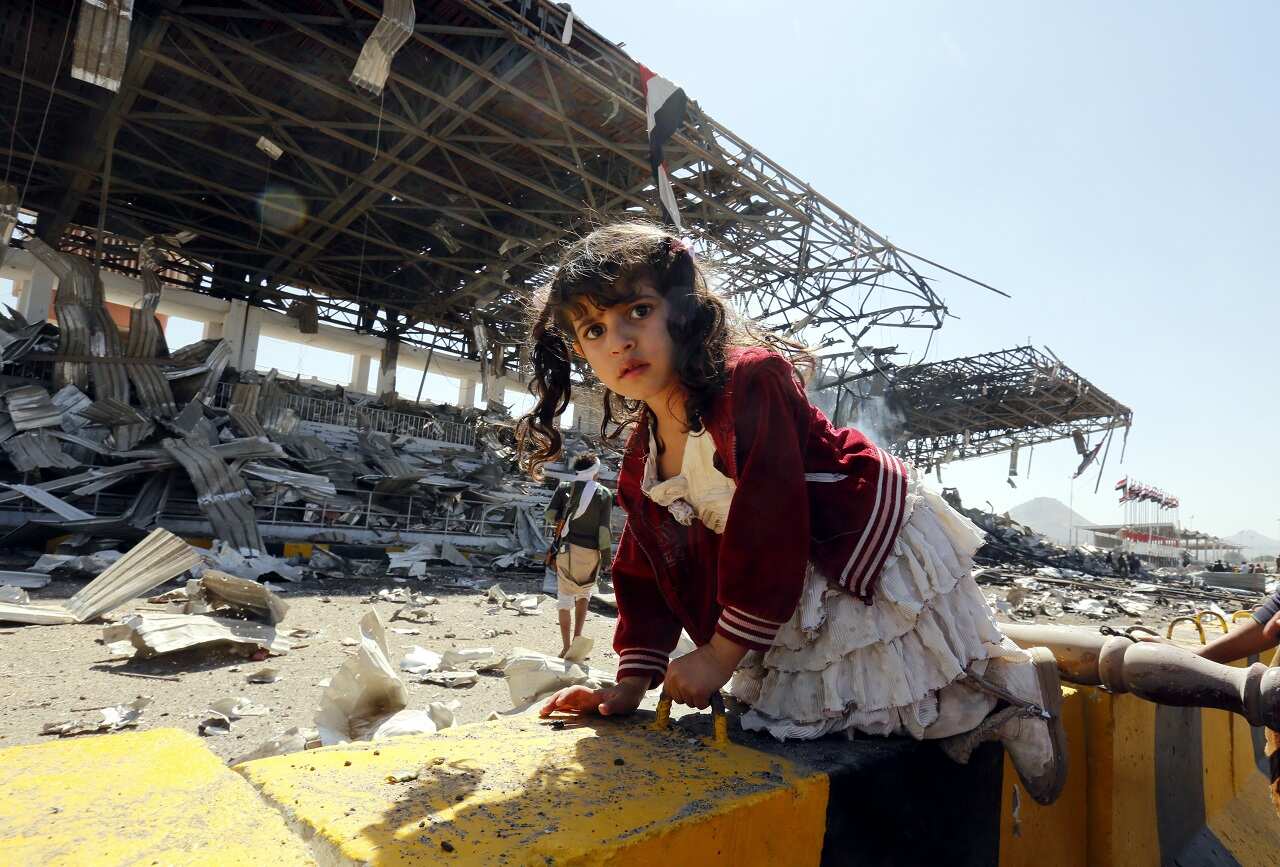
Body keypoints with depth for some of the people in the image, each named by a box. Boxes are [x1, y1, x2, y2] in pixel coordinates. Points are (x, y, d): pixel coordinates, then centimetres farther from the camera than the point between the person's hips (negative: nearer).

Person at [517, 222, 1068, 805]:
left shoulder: (750, 380, -26)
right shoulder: (641, 462, -1)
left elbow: (768, 524, -29)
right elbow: (646, 575, 7)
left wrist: (722, 653, -22)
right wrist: (631, 683, 1)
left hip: (877, 548, -7)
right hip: (798, 583, 8)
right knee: (785, 708, 10)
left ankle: (1012, 681, 19)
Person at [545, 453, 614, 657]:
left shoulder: (564, 488, 3)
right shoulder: (604, 494, 0)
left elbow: (550, 515, -3)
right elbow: (604, 527, -5)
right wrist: (606, 553, 0)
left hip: (567, 548, 0)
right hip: (590, 551, 0)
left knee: (565, 596, 8)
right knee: (584, 591, 21)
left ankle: (566, 647, 7)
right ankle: (577, 635, 6)